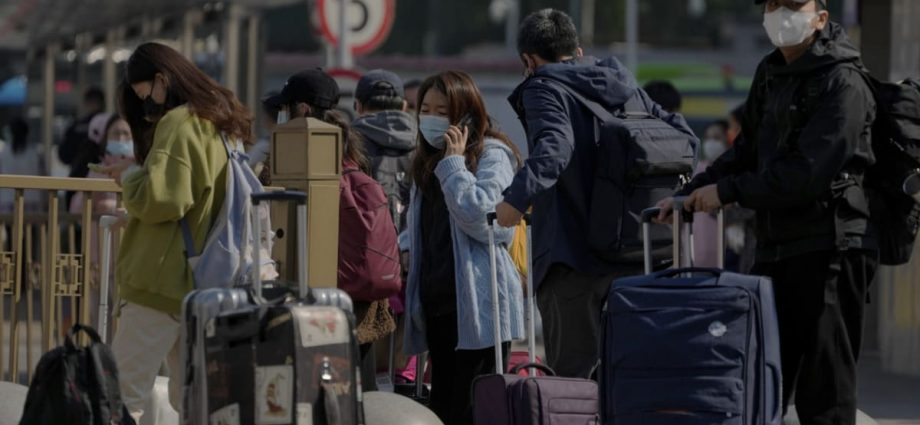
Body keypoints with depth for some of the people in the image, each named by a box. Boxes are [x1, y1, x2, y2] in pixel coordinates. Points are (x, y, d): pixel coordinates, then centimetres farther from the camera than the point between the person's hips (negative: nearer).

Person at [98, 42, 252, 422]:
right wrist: (142, 173, 13)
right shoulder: (221, 125, 16)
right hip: (203, 279, 9)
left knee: (121, 394, -8)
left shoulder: (180, 124, -12)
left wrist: (130, 175, -2)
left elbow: (158, 200, -19)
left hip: (163, 279, -9)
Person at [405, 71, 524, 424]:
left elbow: (483, 219, -20)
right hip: (438, 301, 8)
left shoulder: (491, 155, -5)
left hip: (478, 304, -8)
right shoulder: (427, 162, 18)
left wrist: (454, 163, -11)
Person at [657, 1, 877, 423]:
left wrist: (726, 191, -15)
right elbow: (747, 152, 23)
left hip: (829, 249, -9)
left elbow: (807, 172, -20)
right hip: (776, 248, 9)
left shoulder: (842, 83, -12)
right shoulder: (770, 74, 16)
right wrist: (690, 194, 10)